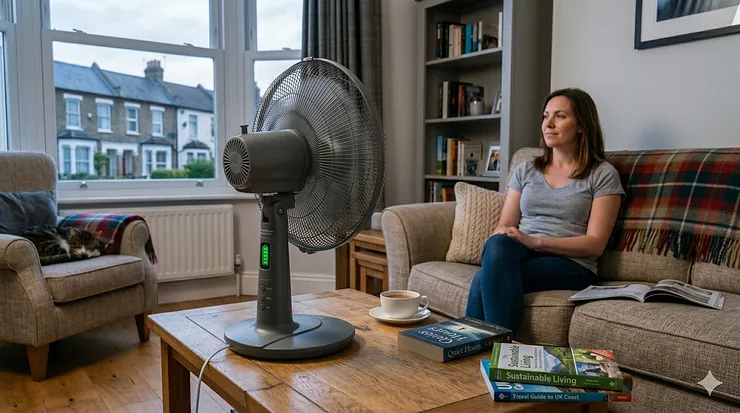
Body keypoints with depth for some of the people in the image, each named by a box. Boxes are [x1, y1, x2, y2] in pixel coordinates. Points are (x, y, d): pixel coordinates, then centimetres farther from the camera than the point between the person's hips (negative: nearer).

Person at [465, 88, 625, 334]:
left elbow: (595, 244, -3)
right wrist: (495, 249, -12)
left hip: (570, 265, -3)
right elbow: (503, 227, 14)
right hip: (518, 256, 4)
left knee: (484, 280, -32)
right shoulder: (526, 170, 19)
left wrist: (535, 241, -16)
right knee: (498, 244, -35)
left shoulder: (602, 174, 5)